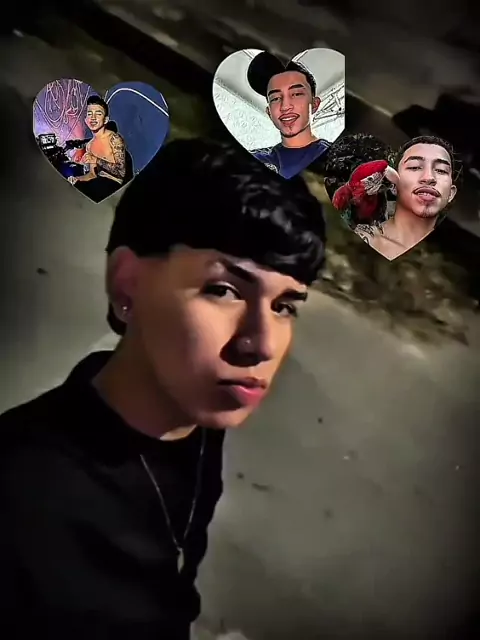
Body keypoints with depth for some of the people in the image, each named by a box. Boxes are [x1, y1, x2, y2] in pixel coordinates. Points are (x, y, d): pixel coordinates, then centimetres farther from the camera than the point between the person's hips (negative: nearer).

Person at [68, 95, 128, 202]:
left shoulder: (114, 138, -10)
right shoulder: (90, 145, 13)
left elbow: (121, 172, -18)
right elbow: (93, 174, 14)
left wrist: (96, 160, -22)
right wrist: (77, 179, -5)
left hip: (113, 184, -7)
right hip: (98, 183, 7)